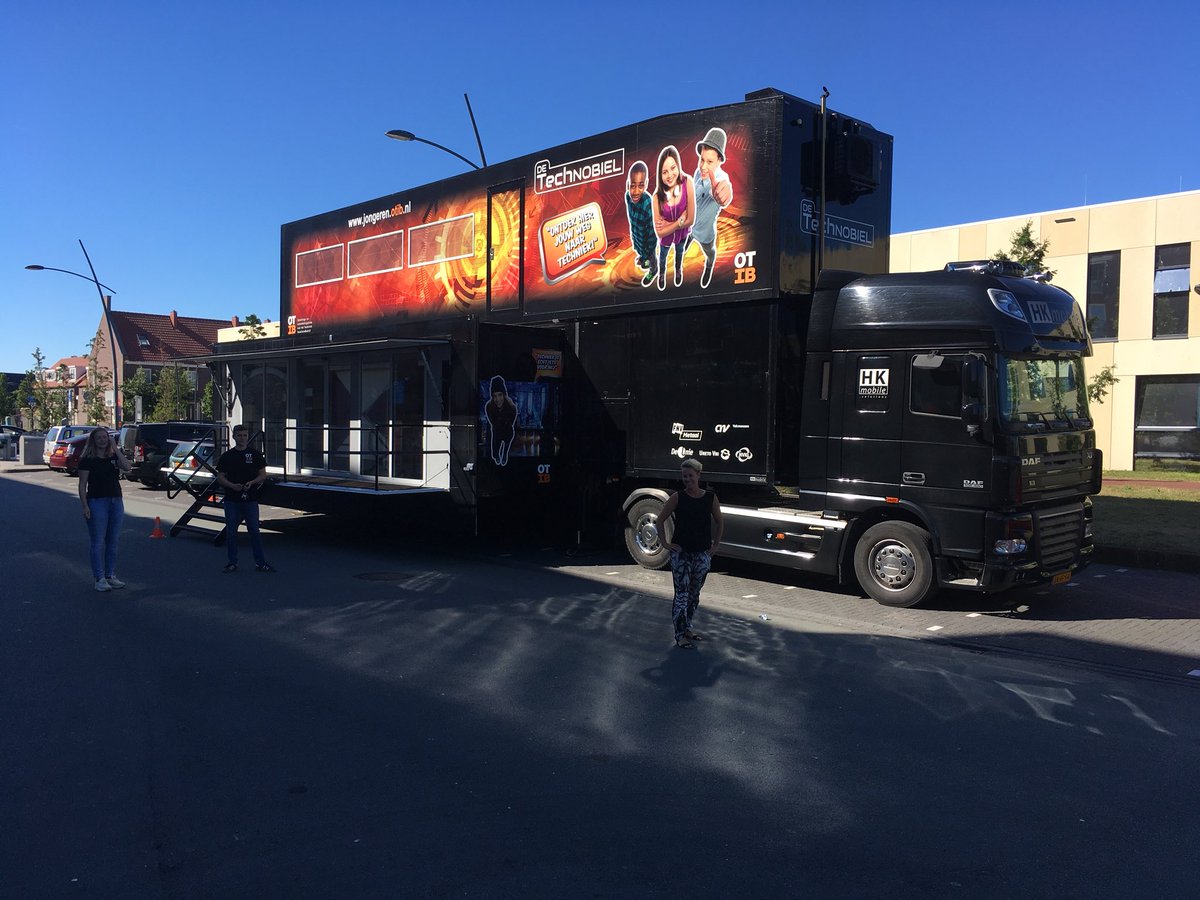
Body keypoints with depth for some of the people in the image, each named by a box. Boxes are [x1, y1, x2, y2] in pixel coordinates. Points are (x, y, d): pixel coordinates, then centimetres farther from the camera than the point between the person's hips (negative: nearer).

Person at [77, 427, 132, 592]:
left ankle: (111, 575, 18)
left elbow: (127, 467, -11)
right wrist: (85, 506, -13)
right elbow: (82, 485, -5)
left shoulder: (114, 457, 10)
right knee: (98, 542, -3)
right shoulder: (87, 460, -2)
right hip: (96, 502, -5)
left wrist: (115, 448, -9)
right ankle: (100, 579, 2)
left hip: (116, 501, 5)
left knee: (113, 541, 9)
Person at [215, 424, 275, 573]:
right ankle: (232, 563, 16)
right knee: (231, 532, 6)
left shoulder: (255, 455, 4)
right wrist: (232, 485, -14)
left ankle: (260, 562, 8)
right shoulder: (227, 456, 5)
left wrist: (252, 482, -14)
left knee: (254, 531, 1)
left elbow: (263, 475, 5)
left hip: (250, 500, -1)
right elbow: (220, 477, 5)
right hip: (232, 500, 1)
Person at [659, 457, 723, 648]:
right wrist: (665, 543, -3)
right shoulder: (677, 497, -5)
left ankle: (687, 628, 28)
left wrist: (714, 546, 6)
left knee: (694, 594, 14)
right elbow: (660, 520, 2)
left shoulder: (711, 498, 1)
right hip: (681, 552, -3)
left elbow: (720, 524, 12)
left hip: (702, 554, 3)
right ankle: (679, 635, 0)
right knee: (682, 594, -5)